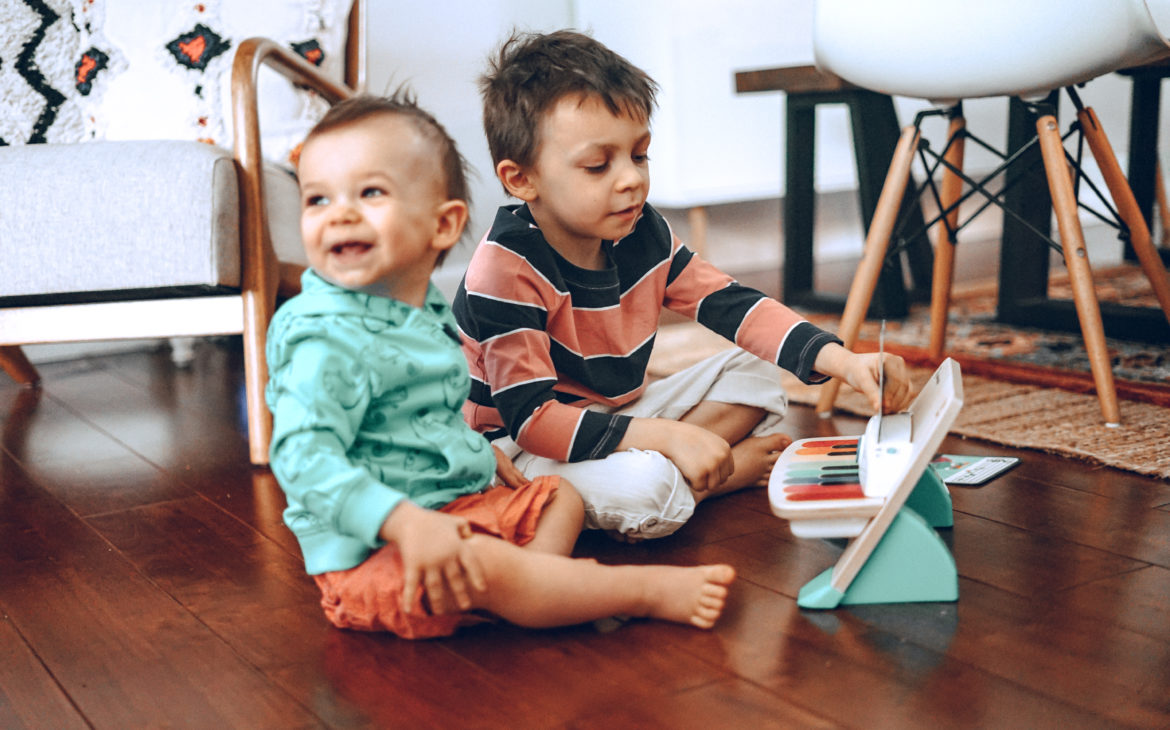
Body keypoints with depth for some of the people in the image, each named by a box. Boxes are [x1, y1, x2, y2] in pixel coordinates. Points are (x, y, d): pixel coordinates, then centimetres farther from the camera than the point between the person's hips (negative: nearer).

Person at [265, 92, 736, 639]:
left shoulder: (427, 311, 9)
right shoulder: (324, 337, -21)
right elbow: (304, 456, -31)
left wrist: (480, 453, 19)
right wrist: (406, 522, -40)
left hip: (458, 502, 10)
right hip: (370, 550, -10)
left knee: (560, 496, 15)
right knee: (487, 568, -32)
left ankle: (543, 576, -17)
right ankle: (650, 590, -20)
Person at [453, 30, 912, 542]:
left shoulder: (641, 233, -4)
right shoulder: (506, 269, -26)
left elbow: (732, 306, -3)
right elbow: (531, 417, -29)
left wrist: (843, 360, -17)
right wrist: (666, 436, -35)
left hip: (615, 417, 8)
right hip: (521, 450, -8)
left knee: (755, 373, 6)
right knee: (644, 490, -36)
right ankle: (735, 468, -3)